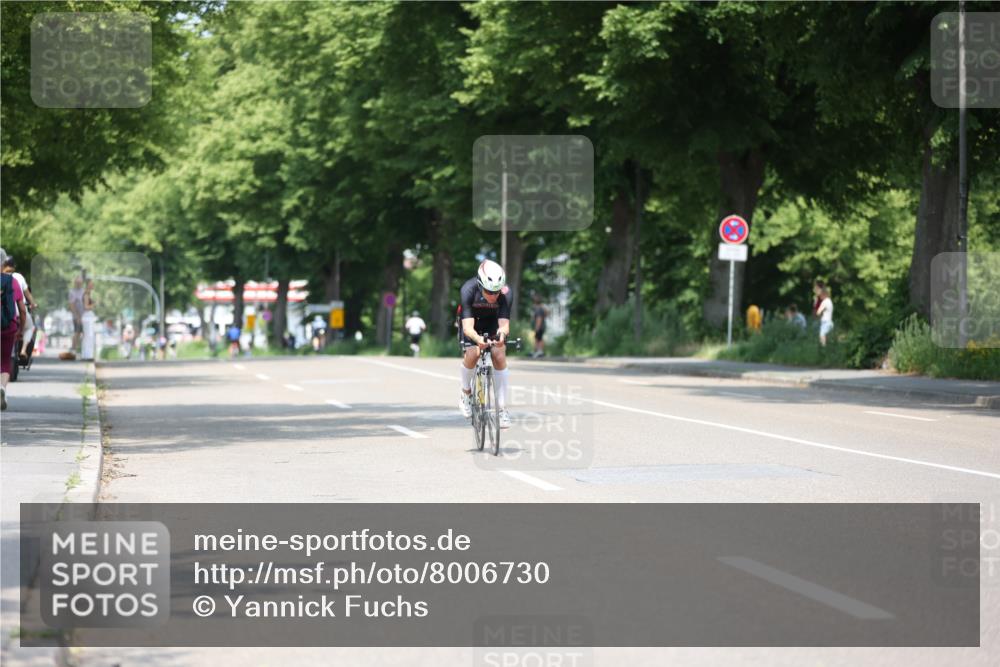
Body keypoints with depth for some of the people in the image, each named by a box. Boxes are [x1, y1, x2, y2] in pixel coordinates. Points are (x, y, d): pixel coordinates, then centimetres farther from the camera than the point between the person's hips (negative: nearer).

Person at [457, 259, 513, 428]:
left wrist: (502, 333, -61)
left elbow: (504, 323, -37)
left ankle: (502, 409, -13)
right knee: (472, 354, -25)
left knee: (499, 356, -19)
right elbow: (468, 327, -41)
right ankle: (466, 393, 4)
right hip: (473, 325, -1)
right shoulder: (468, 290, -36)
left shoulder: (506, 294, -31)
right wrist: (478, 339, -62)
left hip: (493, 325, 1)